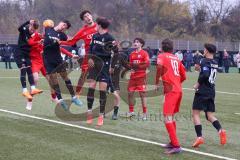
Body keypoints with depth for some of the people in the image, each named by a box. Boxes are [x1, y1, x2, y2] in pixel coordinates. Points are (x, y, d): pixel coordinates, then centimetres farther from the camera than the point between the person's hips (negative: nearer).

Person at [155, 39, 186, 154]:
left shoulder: (162, 56, 1)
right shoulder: (176, 58, 19)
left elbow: (159, 66, -22)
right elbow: (183, 76, 19)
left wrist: (157, 83, -10)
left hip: (170, 90, -7)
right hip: (179, 89, 7)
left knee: (167, 118, -10)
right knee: (171, 117, 21)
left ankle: (176, 146, -18)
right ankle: (173, 142, 30)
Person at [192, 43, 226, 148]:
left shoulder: (204, 61, -10)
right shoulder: (215, 63, 14)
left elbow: (205, 75, -24)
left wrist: (198, 84, -11)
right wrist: (200, 69, 15)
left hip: (202, 92, -7)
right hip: (211, 92, 7)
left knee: (196, 113, 0)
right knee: (210, 115, 9)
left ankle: (199, 137, -10)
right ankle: (220, 130, -15)